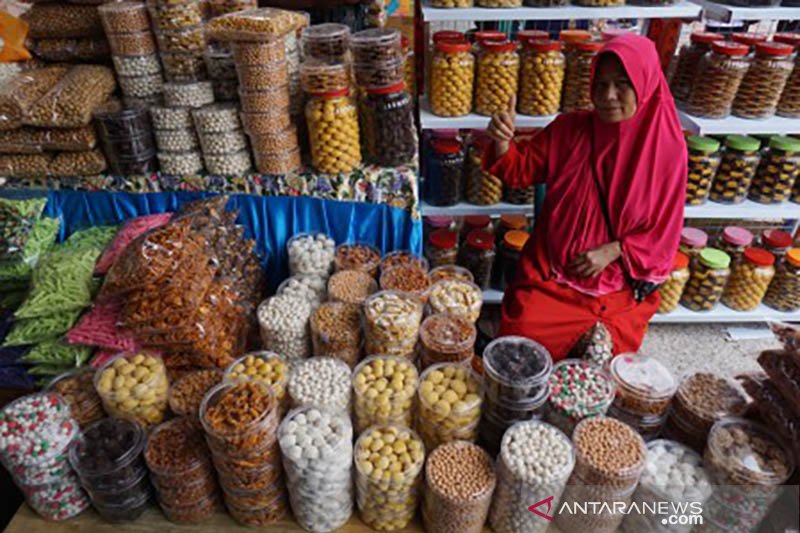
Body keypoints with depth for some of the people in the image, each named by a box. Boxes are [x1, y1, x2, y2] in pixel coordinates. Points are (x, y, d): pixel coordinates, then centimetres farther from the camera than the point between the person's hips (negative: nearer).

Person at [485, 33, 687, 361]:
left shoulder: (666, 147, -8)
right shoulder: (569, 129, -4)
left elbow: (665, 229, -2)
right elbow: (521, 170, 2)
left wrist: (612, 251, -15)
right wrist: (502, 142, -20)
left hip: (619, 278, 0)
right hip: (552, 271, 1)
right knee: (522, 331, -17)